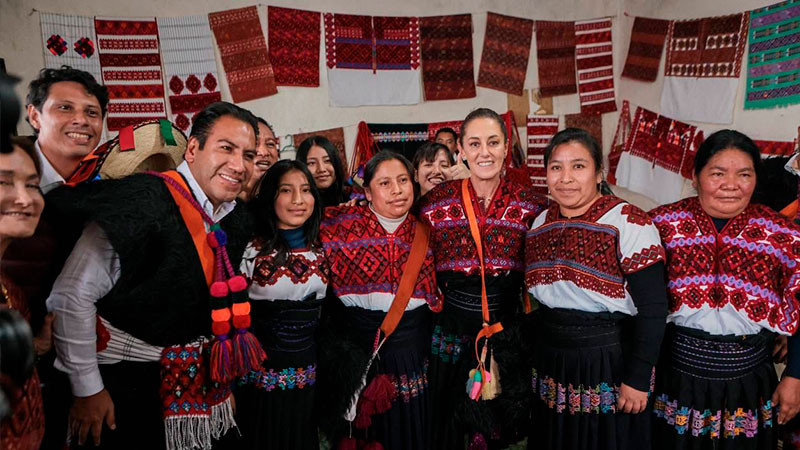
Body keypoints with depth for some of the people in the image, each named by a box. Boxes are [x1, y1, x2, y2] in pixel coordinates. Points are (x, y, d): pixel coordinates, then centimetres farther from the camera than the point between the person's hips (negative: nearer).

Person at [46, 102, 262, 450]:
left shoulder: (237, 221, -1)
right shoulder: (143, 202, -24)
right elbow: (72, 296, -21)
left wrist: (223, 379, 18)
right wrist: (88, 389, -15)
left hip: (193, 377, 7)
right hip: (123, 378, -7)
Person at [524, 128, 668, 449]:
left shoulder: (628, 223, -15)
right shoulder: (540, 224, 4)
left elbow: (653, 308, -17)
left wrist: (637, 380, -17)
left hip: (609, 367, -5)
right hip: (550, 366, 6)